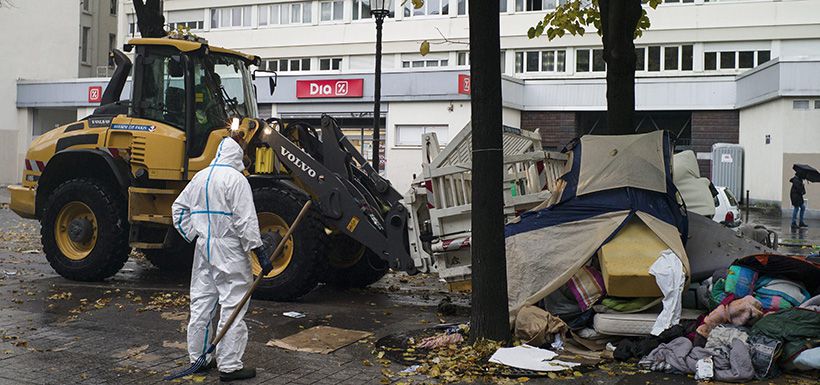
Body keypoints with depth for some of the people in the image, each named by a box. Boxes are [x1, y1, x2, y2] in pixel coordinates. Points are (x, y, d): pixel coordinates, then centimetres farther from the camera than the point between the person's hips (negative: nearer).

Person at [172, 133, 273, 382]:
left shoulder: (200, 177, 10)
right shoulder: (235, 179, -14)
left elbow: (179, 208, 16)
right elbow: (246, 221, -18)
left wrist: (193, 235, 17)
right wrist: (261, 253, -14)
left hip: (203, 250, 8)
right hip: (229, 253, -8)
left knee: (201, 304, 14)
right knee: (232, 308, -2)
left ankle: (198, 358, 25)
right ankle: (229, 366, 1)